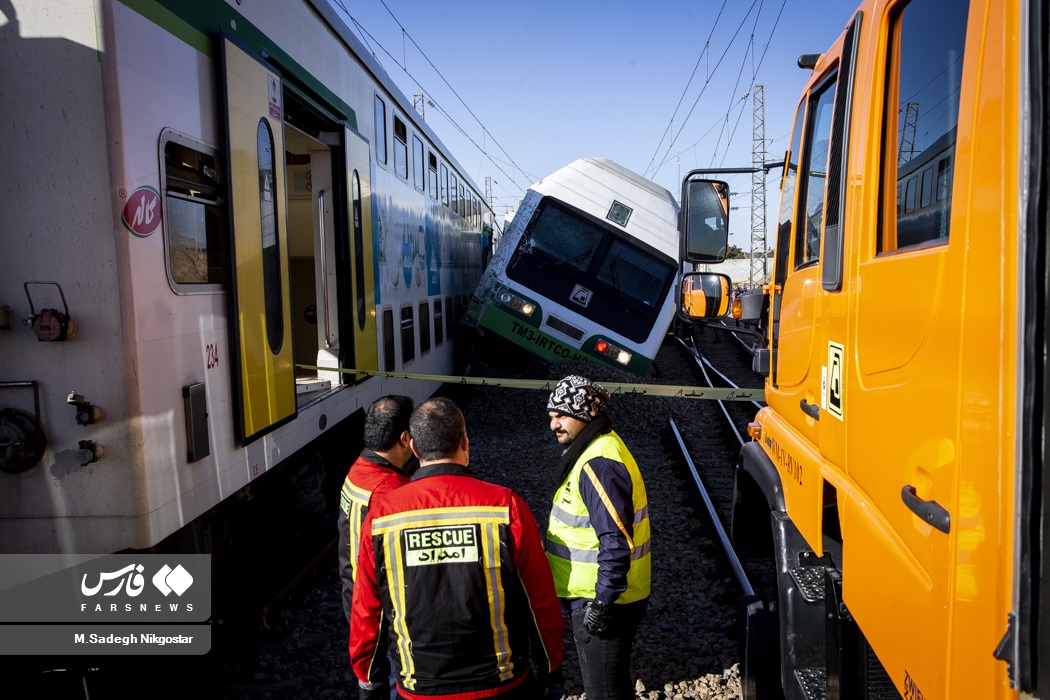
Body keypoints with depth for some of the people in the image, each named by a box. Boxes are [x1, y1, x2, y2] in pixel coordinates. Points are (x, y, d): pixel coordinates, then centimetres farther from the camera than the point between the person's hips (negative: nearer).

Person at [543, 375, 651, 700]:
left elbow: (616, 542, -27)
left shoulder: (598, 465, -24)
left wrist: (601, 603, -23)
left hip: (603, 603, -10)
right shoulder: (591, 451, 9)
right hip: (592, 597, 10)